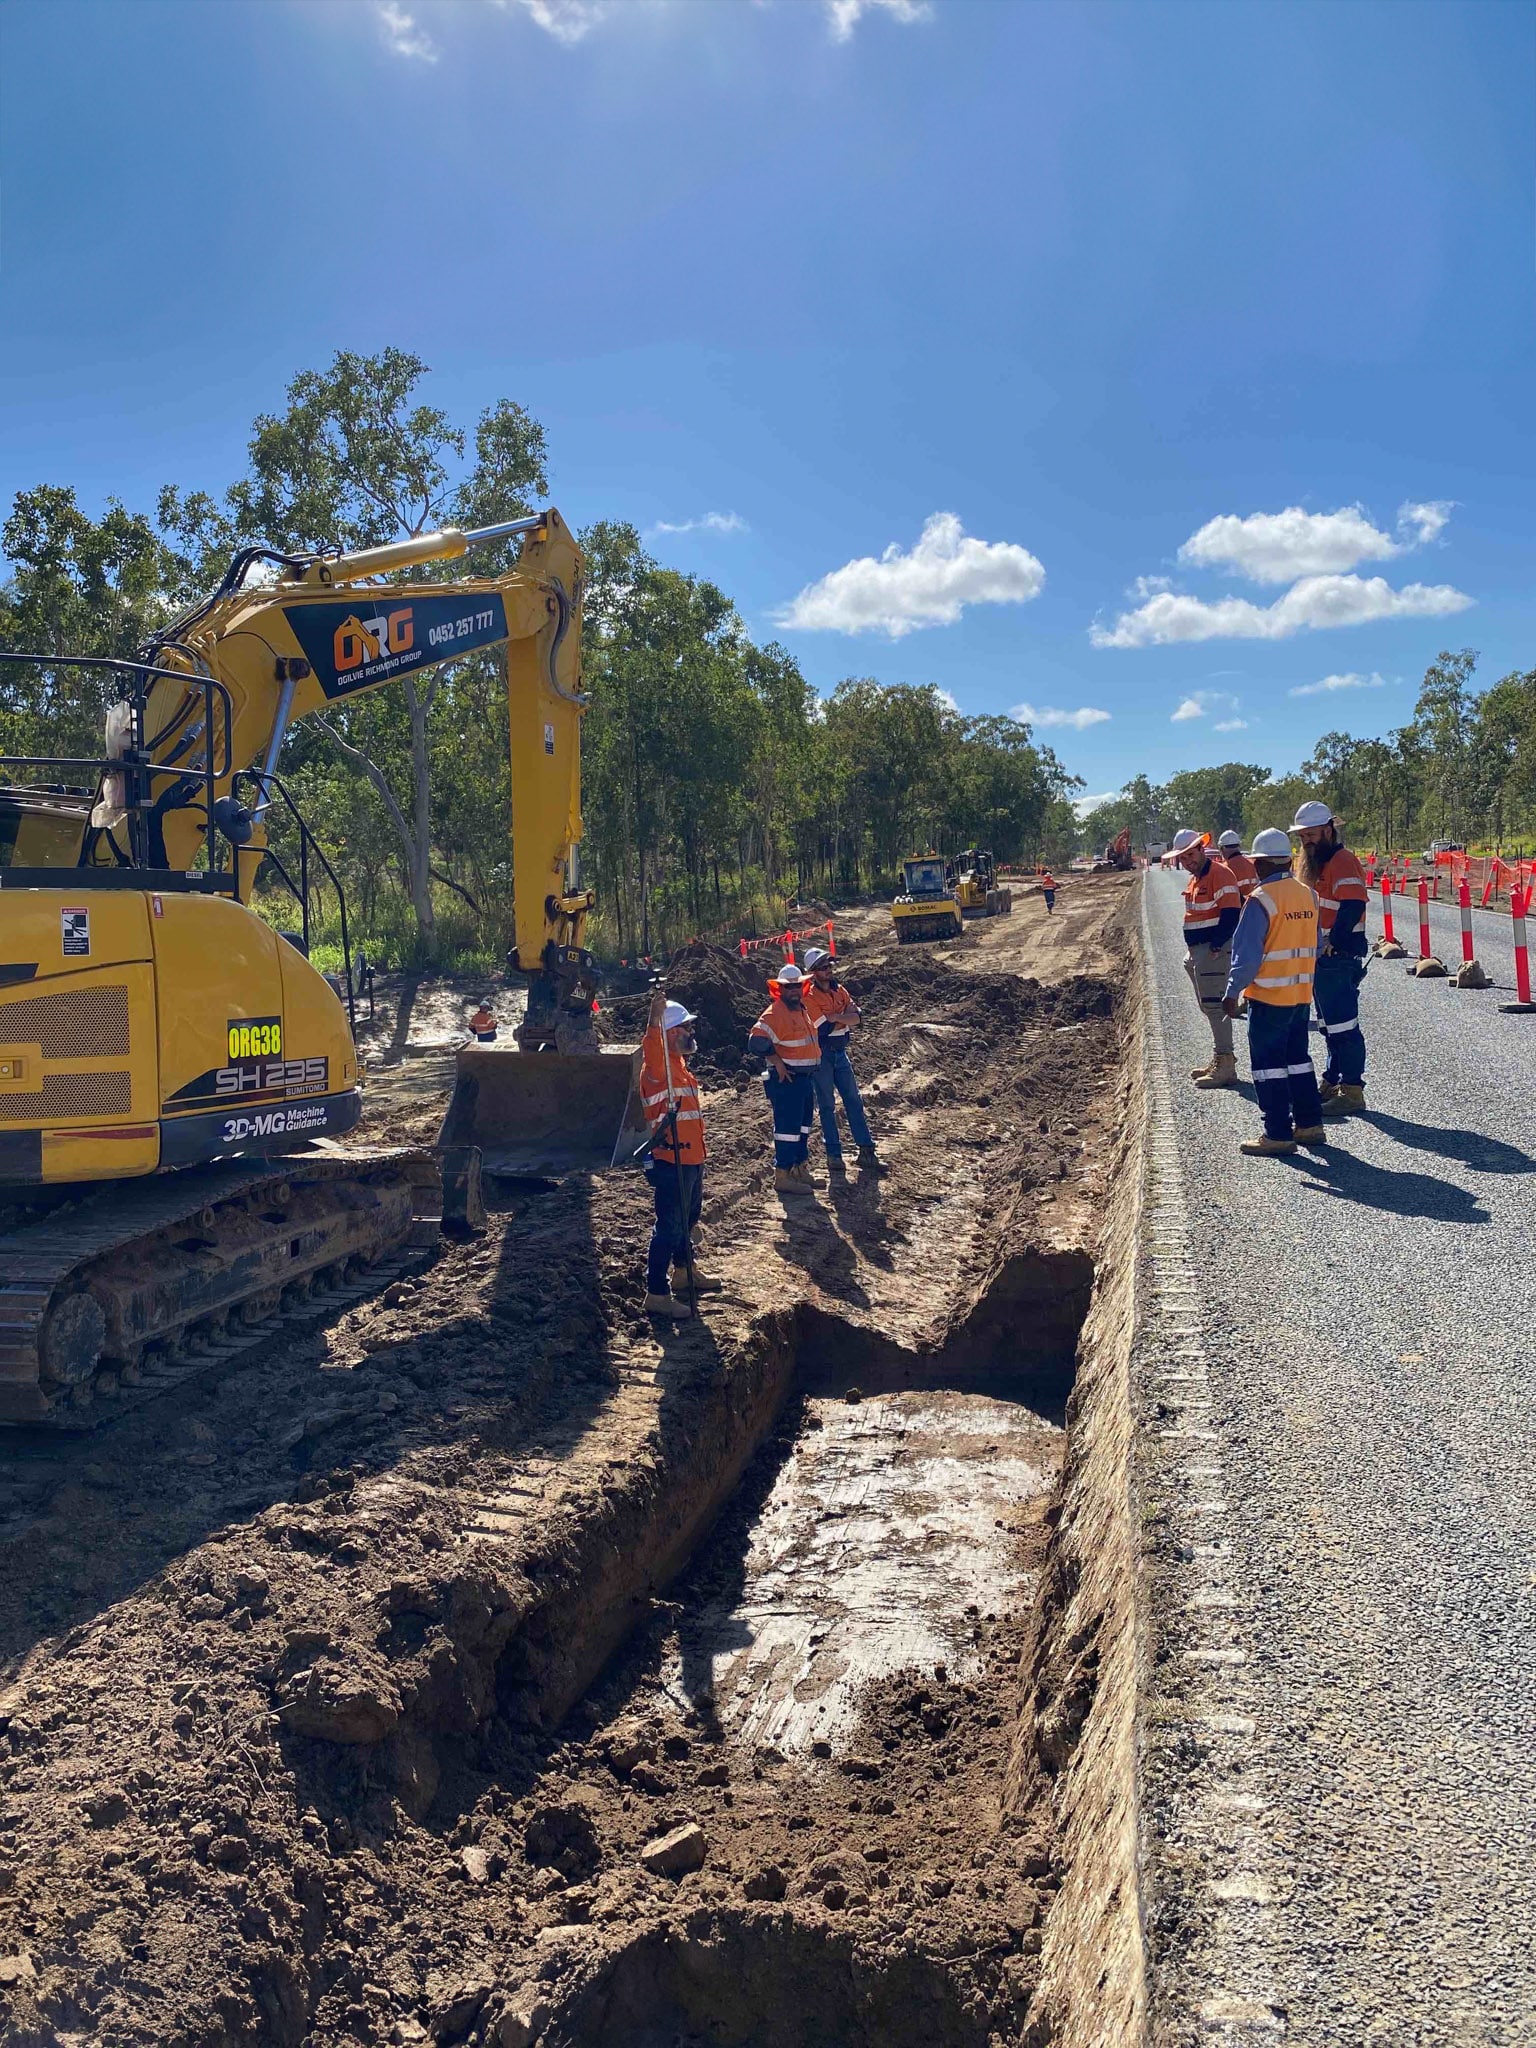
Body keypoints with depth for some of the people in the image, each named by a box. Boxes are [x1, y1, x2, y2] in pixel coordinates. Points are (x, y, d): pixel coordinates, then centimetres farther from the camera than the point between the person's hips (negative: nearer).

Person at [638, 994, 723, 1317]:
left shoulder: (677, 1064, 15)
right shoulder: (657, 1065, -15)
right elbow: (651, 1048, -41)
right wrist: (655, 1017, -57)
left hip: (690, 1159, 10)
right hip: (671, 1161, -10)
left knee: (688, 1218, 24)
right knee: (670, 1226, -7)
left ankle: (684, 1272, 42)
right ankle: (657, 1294, -2)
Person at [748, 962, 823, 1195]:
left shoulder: (801, 1010, 14)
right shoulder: (775, 1013, -15)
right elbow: (757, 1041, -25)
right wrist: (777, 1062, -20)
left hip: (806, 1078, 10)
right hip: (786, 1080, -10)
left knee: (803, 1124, 17)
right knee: (788, 1126, -7)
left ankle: (800, 1168, 29)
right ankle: (782, 1175, -1)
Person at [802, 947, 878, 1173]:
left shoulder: (839, 990, 5)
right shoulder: (809, 997, -15)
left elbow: (857, 1016, -5)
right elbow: (825, 1028, -22)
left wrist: (835, 1018, -19)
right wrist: (845, 1018, -8)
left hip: (840, 1052, 6)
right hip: (821, 1054, -6)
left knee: (853, 1100, 7)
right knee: (827, 1105, 1)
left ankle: (866, 1150, 11)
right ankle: (834, 1155, 8)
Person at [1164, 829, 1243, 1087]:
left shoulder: (1220, 874, -14)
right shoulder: (1195, 878, 16)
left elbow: (1231, 913, -21)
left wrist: (1216, 946, -21)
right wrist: (1191, 950, 14)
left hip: (1214, 952, -10)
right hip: (1197, 952, 10)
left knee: (1215, 1007, -10)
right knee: (1208, 1007, 15)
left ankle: (1226, 1067, -7)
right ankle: (1219, 1061, 24)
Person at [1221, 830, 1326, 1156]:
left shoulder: (1261, 899, -16)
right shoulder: (1308, 894, 6)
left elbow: (1247, 953, -17)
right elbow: (1315, 946, 12)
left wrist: (1232, 992, -11)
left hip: (1268, 996, -7)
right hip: (1302, 994, 7)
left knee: (1268, 1062, 1)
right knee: (1297, 1058, 18)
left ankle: (1278, 1134, 3)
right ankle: (1309, 1124, 23)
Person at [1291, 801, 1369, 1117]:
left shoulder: (1342, 862, -14)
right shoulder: (1313, 862, 18)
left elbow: (1353, 907, -24)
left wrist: (1331, 944, -22)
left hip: (1339, 958, -10)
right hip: (1320, 957, 10)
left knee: (1343, 1025, -7)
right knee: (1329, 1024, 16)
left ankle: (1352, 1090, -2)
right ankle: (1332, 1084, 25)